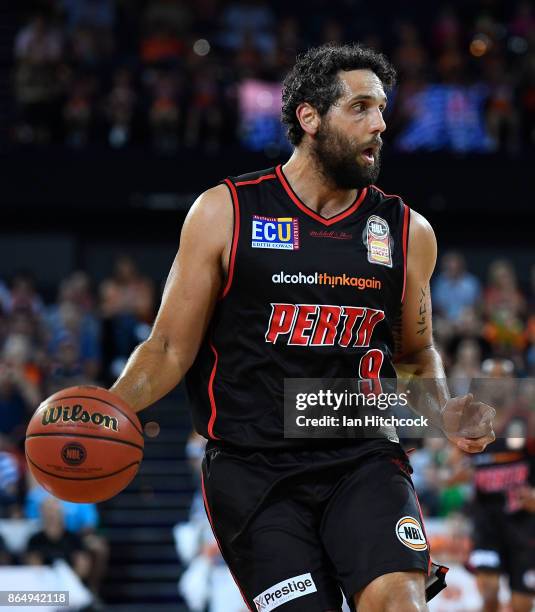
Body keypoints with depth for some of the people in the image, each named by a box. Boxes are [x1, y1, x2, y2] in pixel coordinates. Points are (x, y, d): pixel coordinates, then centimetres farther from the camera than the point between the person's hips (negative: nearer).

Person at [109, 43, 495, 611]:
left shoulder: (407, 231, 9)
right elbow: (171, 347, 3)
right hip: (252, 467, -2)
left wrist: (445, 411, 3)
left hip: (363, 458, 2)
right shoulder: (225, 212, 0)